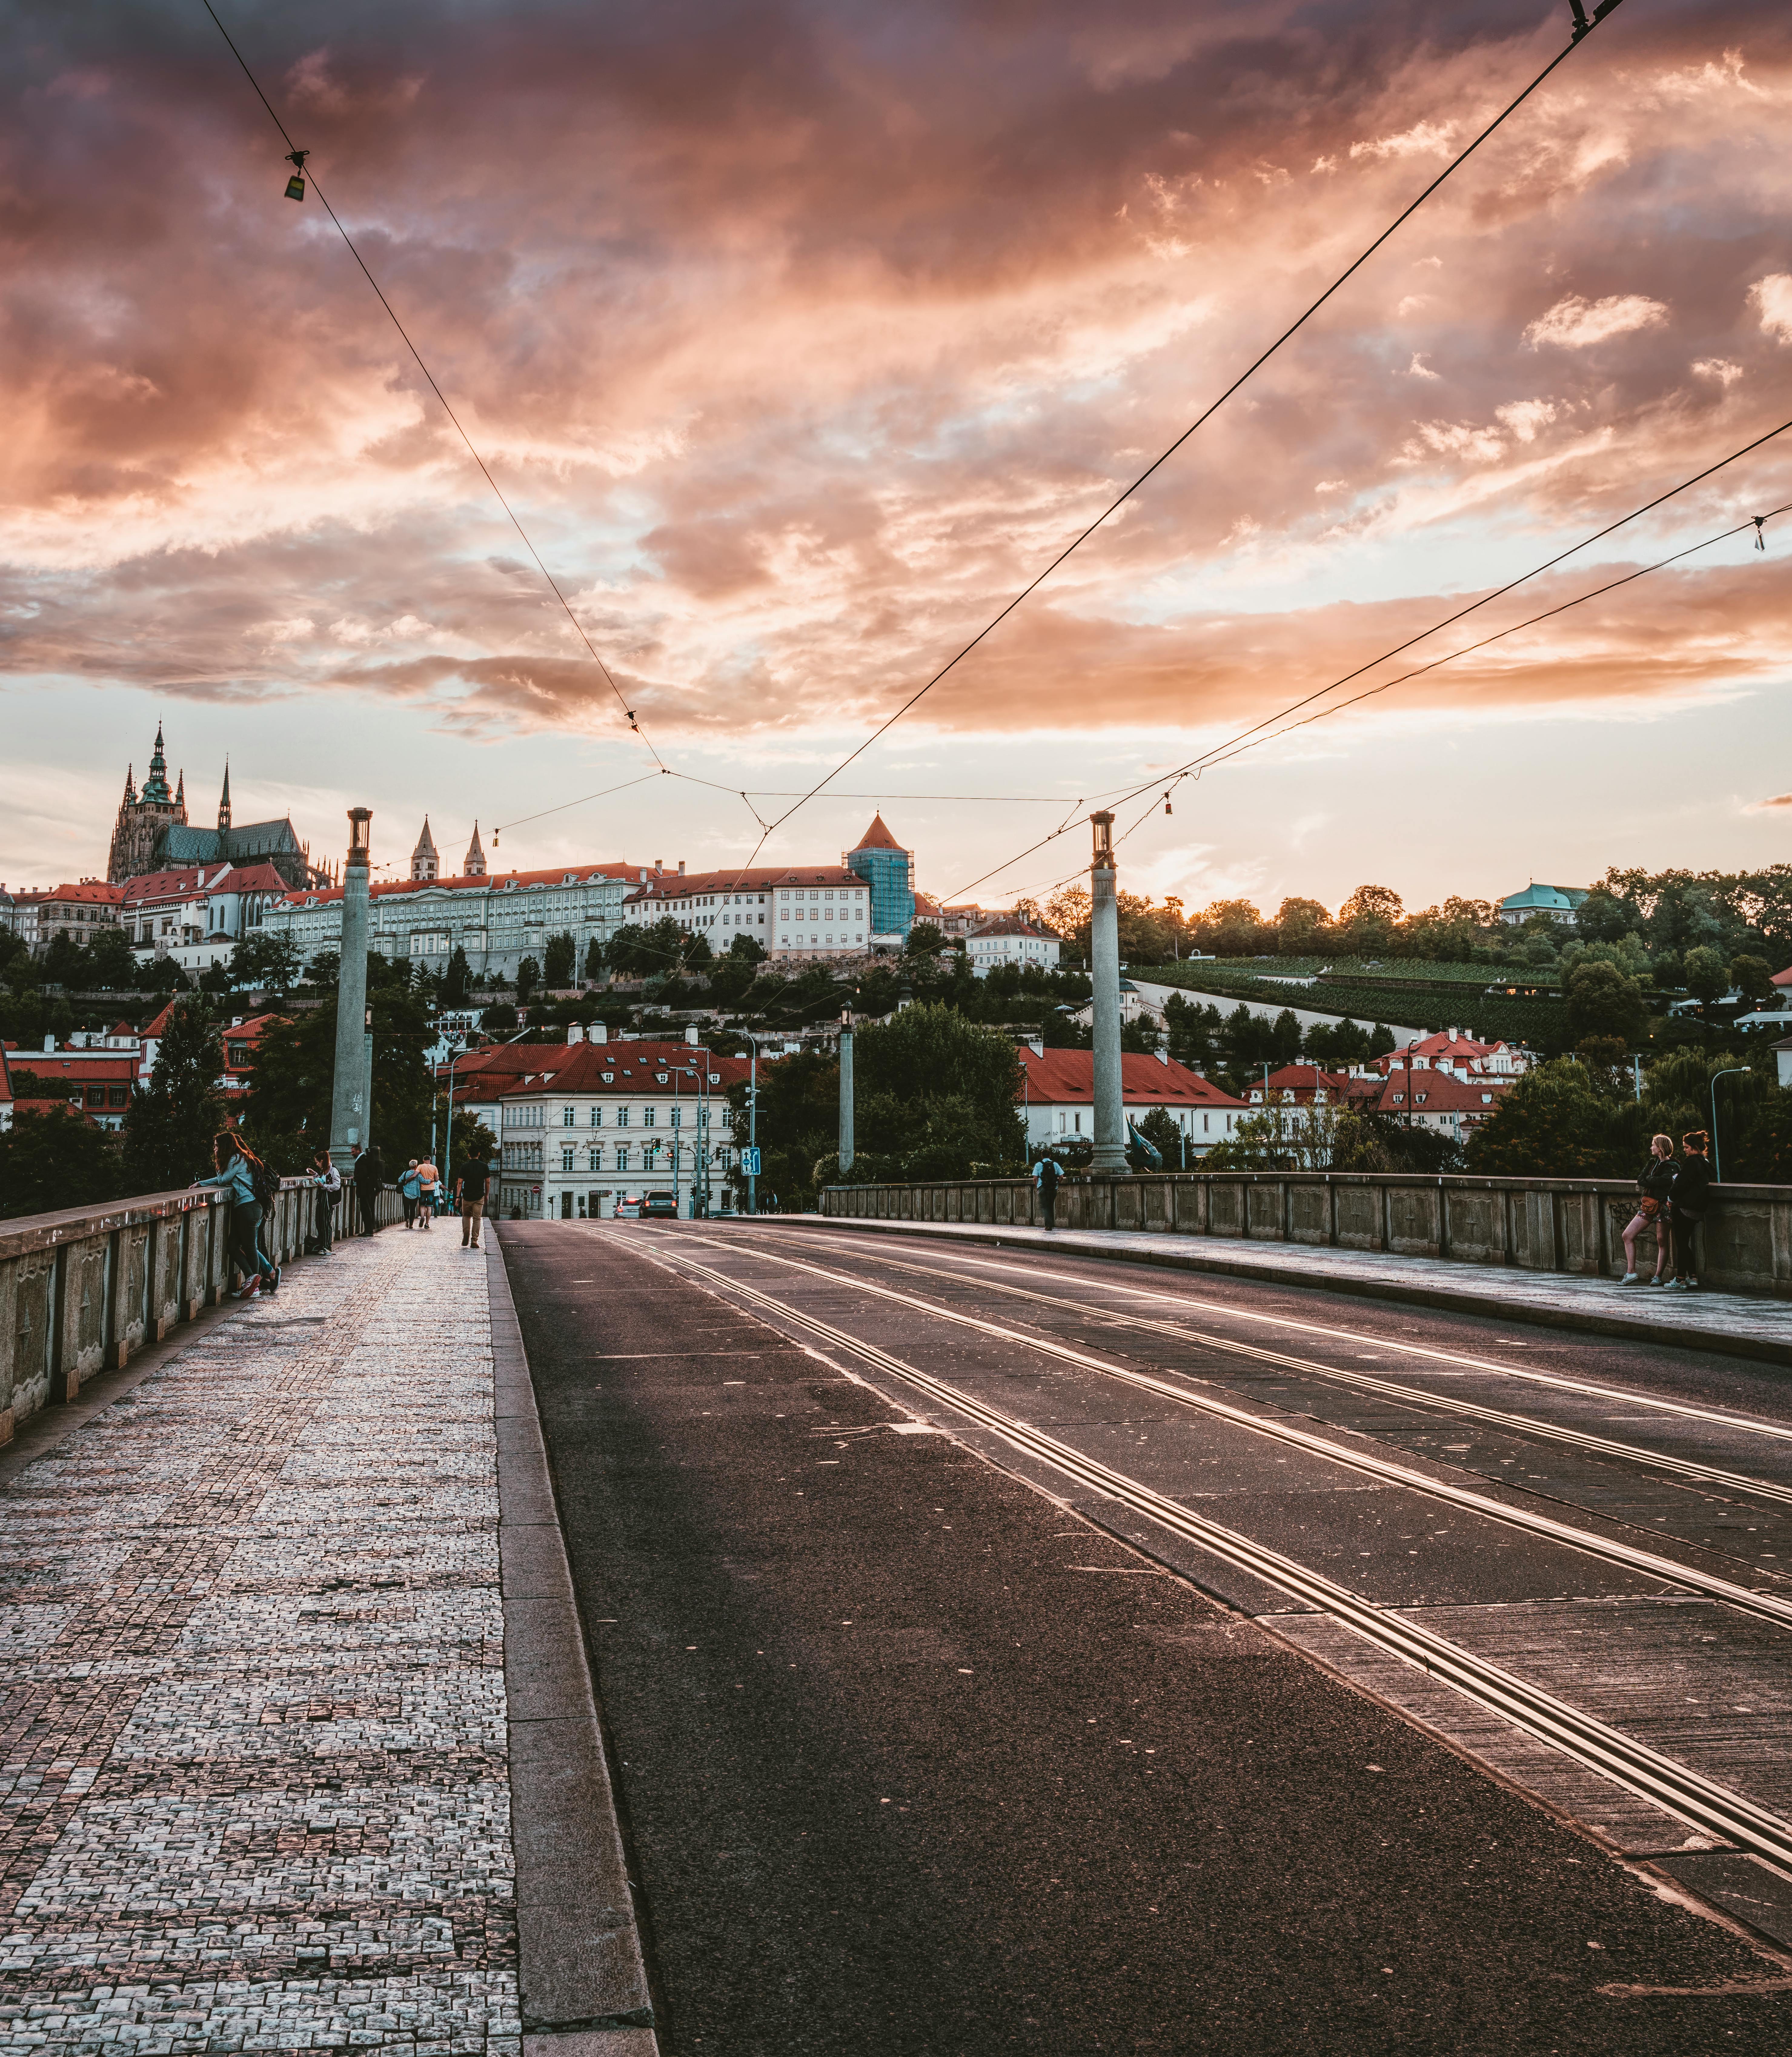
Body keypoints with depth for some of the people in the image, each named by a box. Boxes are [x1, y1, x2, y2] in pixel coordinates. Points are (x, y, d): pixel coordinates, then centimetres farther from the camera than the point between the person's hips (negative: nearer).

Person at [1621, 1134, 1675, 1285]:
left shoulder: (1671, 1166, -9)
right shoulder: (1653, 1163, 15)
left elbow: (1664, 1181, -21)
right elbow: (1640, 1180, 7)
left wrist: (1648, 1179, -5)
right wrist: (1653, 1181, -8)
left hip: (1661, 1207, -8)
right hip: (1647, 1206, 8)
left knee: (1662, 1242, -2)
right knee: (1628, 1236, 2)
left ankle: (1658, 1277, 4)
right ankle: (1631, 1273, 3)